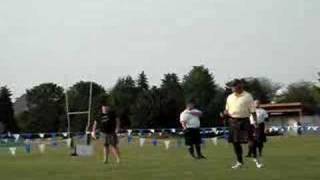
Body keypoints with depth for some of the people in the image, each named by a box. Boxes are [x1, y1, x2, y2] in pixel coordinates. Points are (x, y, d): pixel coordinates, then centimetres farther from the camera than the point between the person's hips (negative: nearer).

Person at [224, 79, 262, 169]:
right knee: (235, 142, 7)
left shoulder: (247, 96, -2)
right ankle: (239, 162, 18)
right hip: (233, 121, 5)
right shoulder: (230, 97, 12)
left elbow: (252, 110, -4)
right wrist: (226, 113, -2)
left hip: (244, 121, -5)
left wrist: (255, 121, -11)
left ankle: (256, 160, 4)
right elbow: (227, 109, 21)